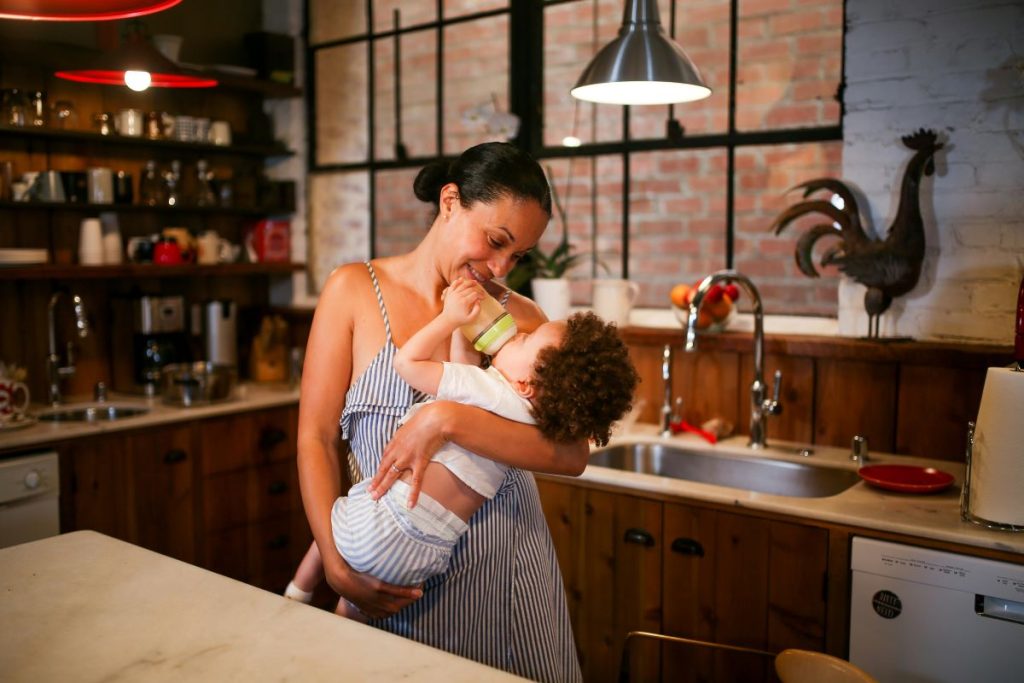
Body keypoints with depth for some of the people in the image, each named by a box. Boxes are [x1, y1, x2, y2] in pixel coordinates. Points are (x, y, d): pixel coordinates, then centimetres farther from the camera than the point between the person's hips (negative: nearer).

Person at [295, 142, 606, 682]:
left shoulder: (521, 317, 0)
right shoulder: (355, 290, -2)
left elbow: (572, 454, -12)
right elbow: (316, 440, -2)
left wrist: (448, 421, -24)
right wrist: (337, 567, -11)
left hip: (510, 572, 2)